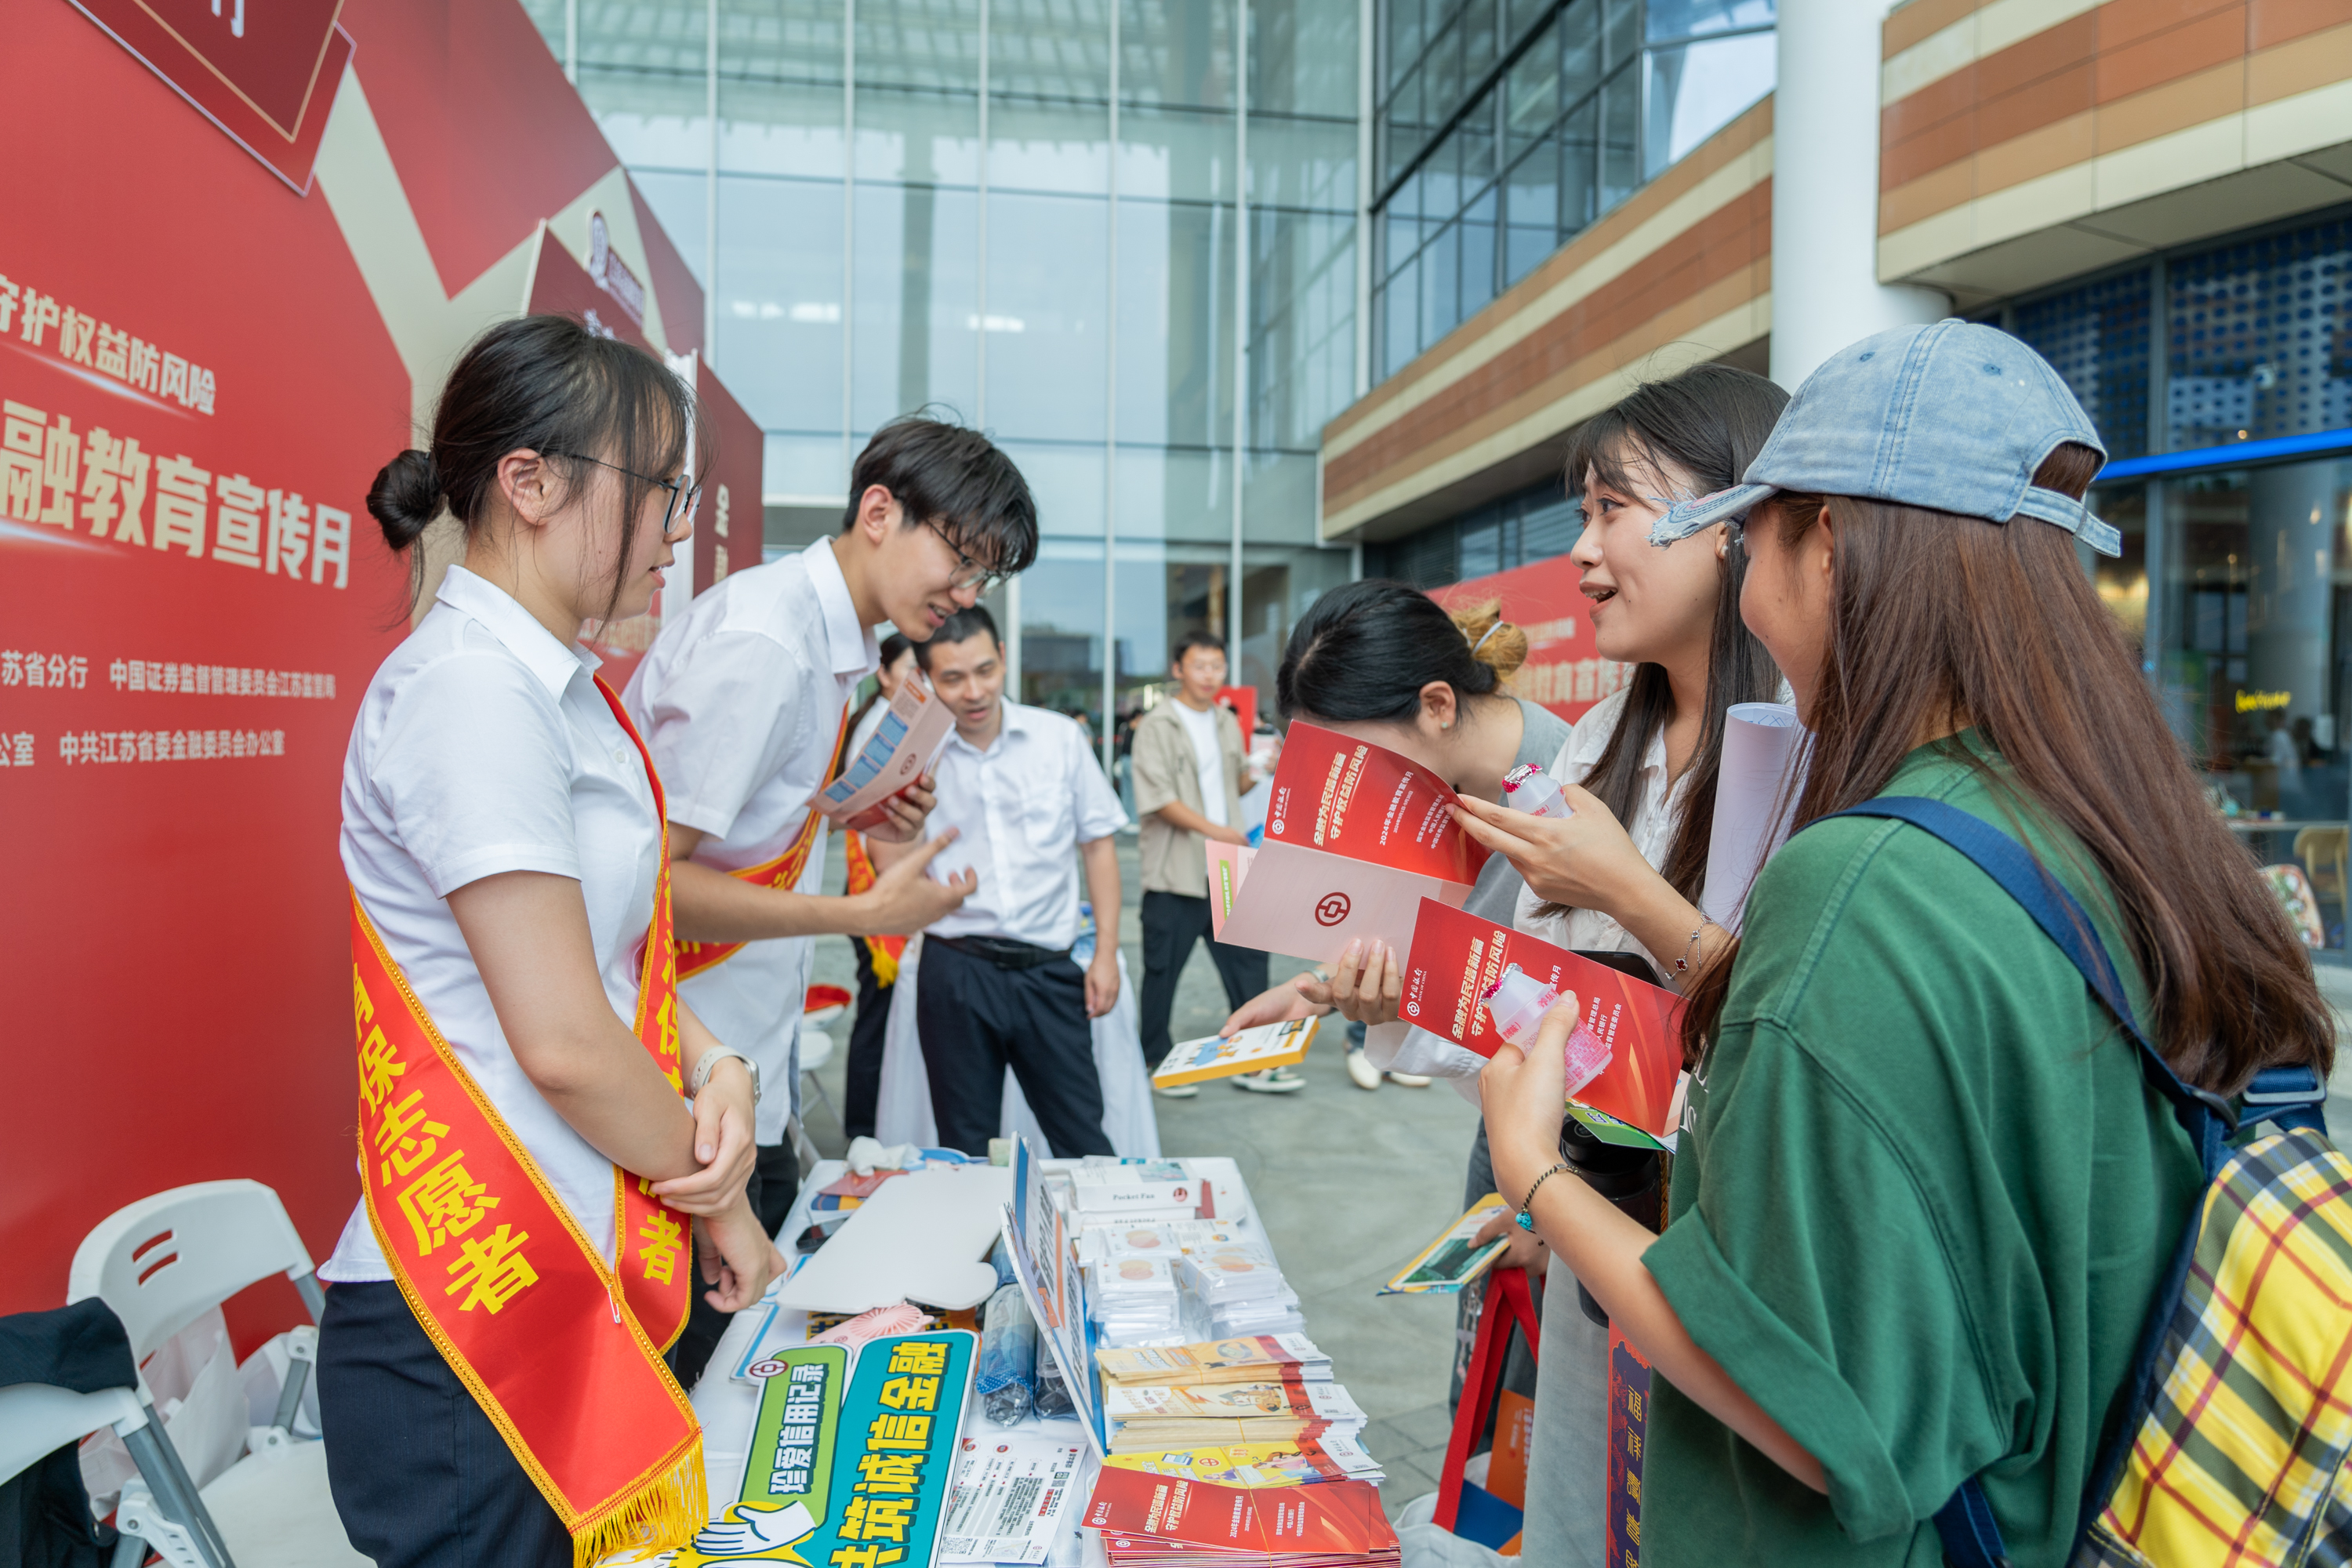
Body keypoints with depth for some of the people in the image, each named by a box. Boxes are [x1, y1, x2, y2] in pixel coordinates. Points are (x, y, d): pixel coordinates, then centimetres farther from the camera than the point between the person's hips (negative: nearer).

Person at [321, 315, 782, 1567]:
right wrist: (720, 1198, -7)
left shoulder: (564, 688, 11)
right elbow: (561, 1040, -22)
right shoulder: (473, 686, -19)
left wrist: (715, 1071, -3)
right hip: (475, 1319, -9)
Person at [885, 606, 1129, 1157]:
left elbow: (1098, 842, 8)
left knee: (1085, 1143, 4)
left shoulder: (1059, 738, 2)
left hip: (1048, 969, 0)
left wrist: (1106, 952, 3)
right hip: (956, 971, 0)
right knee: (967, 1148, 12)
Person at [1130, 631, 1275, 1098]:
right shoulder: (1157, 726, -6)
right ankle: (1156, 1063, 16)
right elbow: (1159, 798, -13)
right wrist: (1214, 830, -21)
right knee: (1162, 971, 3)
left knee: (1248, 959, 6)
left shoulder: (1228, 722, 16)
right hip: (1175, 872, -6)